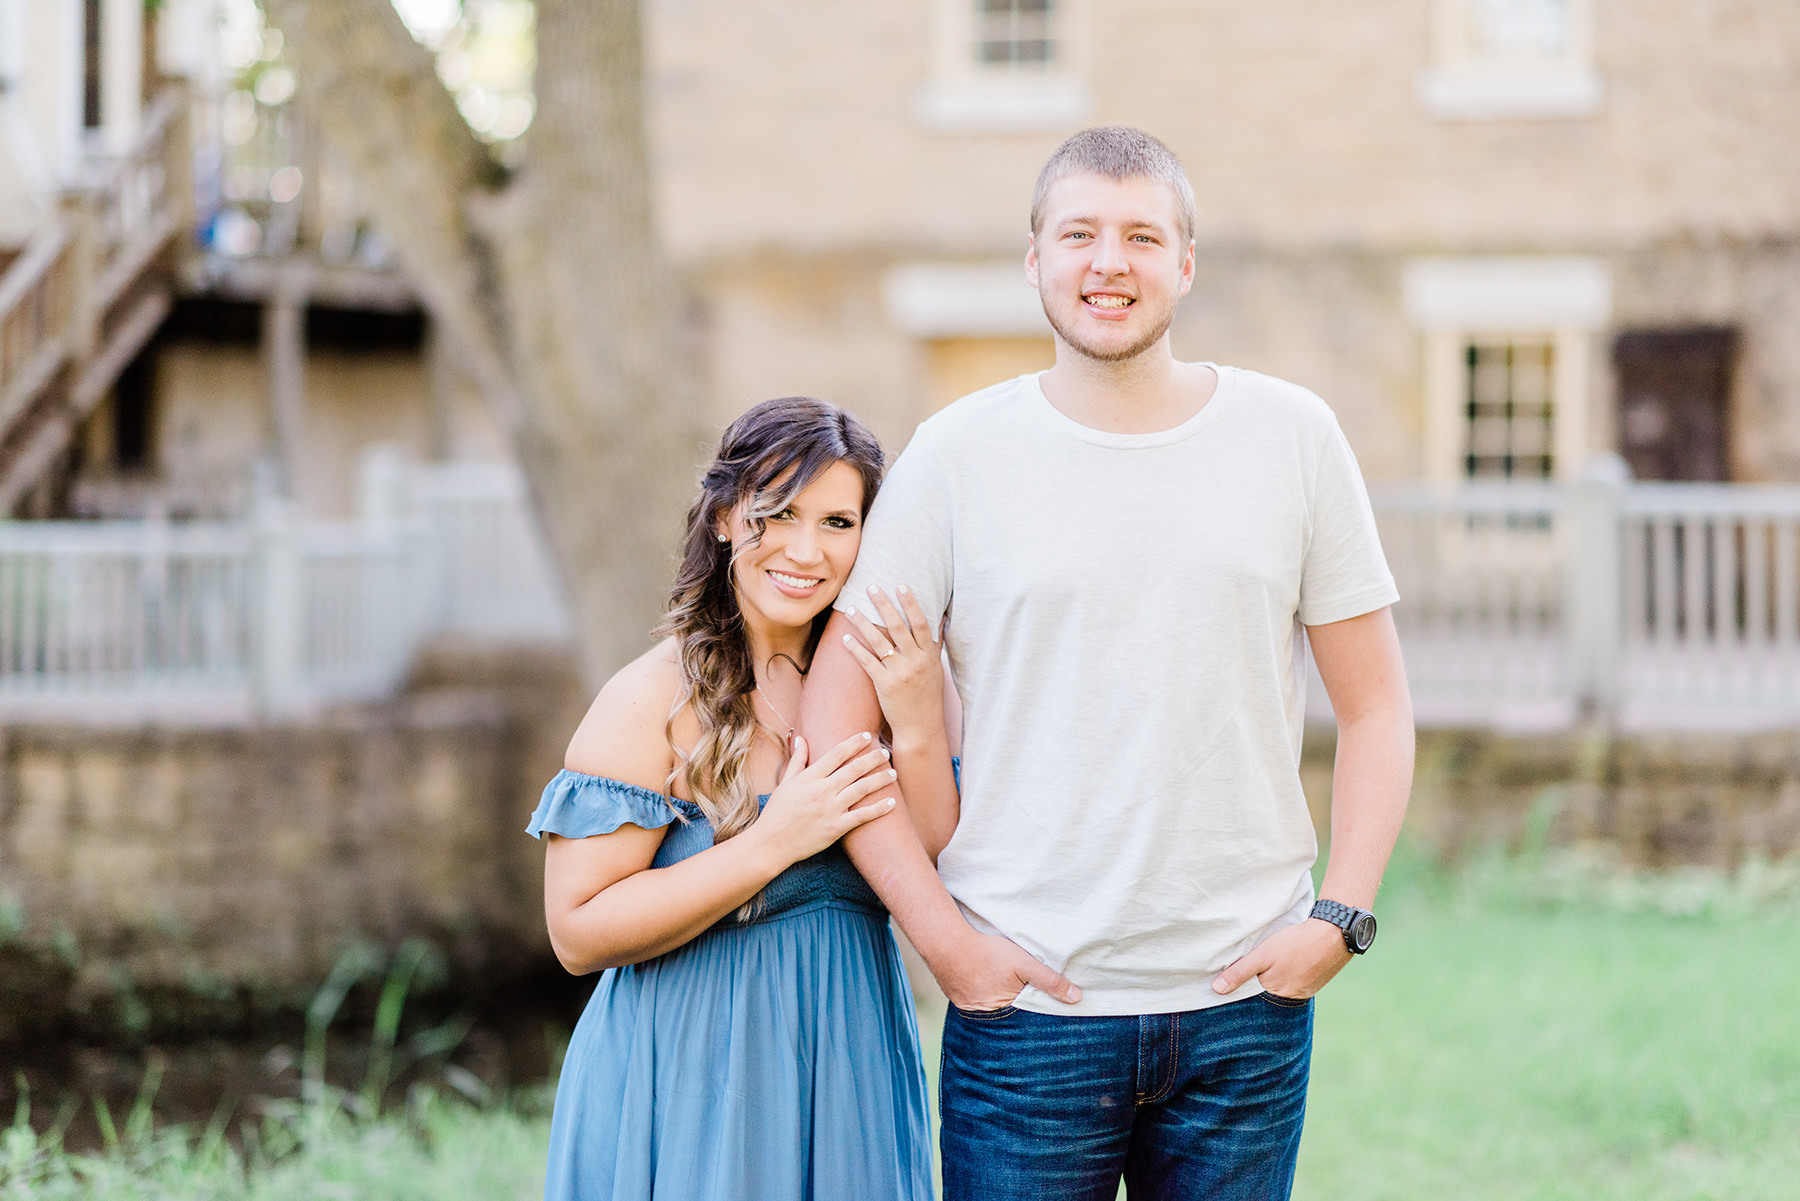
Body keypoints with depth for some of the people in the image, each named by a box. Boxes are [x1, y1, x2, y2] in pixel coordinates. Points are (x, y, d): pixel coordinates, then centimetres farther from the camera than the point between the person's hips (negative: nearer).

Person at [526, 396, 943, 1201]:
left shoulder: (870, 684, 3)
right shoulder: (651, 702, -12)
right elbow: (579, 933, -17)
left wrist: (918, 715, -15)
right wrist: (776, 842, -21)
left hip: (849, 1074, 5)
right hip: (693, 1094, -5)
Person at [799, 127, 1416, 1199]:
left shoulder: (1294, 436, 4)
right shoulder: (958, 454, 0)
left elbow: (1375, 708, 8)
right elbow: (836, 714, 1)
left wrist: (1340, 917, -3)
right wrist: (941, 933, -6)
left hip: (1245, 1005, 1)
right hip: (1027, 1002, -1)